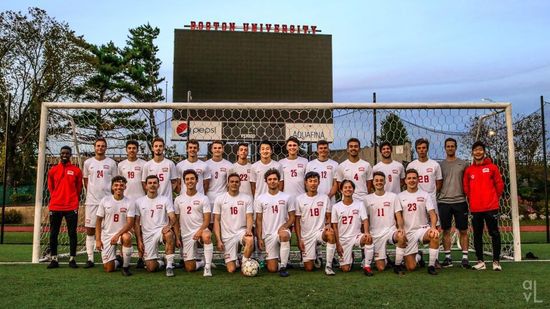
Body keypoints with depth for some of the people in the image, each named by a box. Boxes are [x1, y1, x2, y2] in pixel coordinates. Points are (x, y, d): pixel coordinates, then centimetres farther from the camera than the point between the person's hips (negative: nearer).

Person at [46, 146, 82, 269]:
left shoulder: (76, 170, 3)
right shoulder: (53, 170, 7)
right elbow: (51, 188, 15)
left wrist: (73, 200, 10)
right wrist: (57, 199, 12)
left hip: (71, 207, -2)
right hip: (55, 206, 2)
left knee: (72, 233, 0)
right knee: (53, 234, 5)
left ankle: (72, 259, 7)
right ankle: (54, 259, 13)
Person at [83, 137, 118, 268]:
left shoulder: (111, 163, 4)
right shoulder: (88, 162, 7)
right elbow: (86, 180, 15)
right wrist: (91, 194, 9)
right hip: (92, 201, 1)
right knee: (90, 229, 2)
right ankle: (90, 259, 9)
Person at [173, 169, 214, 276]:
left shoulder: (203, 198, 0)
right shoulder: (178, 200, 7)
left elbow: (207, 220, -6)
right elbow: (176, 221, 10)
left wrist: (200, 231, -23)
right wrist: (177, 238, 3)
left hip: (201, 229, -2)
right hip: (186, 234, 3)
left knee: (207, 236, -41)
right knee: (189, 268, -2)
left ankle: (208, 266, -30)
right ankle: (202, 263, 32)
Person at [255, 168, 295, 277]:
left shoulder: (287, 197, 5)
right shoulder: (260, 199, 6)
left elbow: (292, 217, 4)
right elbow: (258, 220, 7)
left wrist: (284, 226, -15)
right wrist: (259, 238, -1)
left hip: (283, 231, -1)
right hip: (268, 235, 1)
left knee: (284, 235, -40)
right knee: (272, 269, -6)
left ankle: (283, 267, -23)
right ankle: (270, 259, 32)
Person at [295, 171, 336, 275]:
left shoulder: (324, 198, 4)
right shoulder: (300, 199, 1)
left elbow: (328, 217, 9)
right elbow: (297, 221, 3)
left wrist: (328, 225, -15)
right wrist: (299, 239, -3)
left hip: (320, 231, 0)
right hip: (306, 235, 0)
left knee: (331, 233, -37)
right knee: (308, 268, -5)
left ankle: (328, 266, -23)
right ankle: (314, 256, 32)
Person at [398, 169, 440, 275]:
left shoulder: (425, 195, 4)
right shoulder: (400, 196, 6)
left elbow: (432, 213, -6)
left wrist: (433, 227, -24)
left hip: (423, 229, 0)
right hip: (408, 232, 0)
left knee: (435, 236, -37)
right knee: (411, 267, -8)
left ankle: (431, 265, -17)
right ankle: (417, 257, 29)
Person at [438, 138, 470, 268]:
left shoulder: (463, 164, 7)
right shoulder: (440, 165, 8)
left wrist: (467, 195, 0)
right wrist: (436, 197, 1)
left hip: (460, 201, 0)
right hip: (444, 201, 1)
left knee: (463, 231, 2)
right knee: (446, 231, 5)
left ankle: (465, 257, 10)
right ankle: (448, 257, 12)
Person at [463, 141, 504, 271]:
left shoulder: (492, 167, 2)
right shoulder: (468, 170, 7)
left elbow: (499, 185, 5)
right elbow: (466, 188, 10)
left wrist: (493, 199, 6)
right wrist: (472, 201, 8)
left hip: (491, 207, -2)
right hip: (475, 208, 2)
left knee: (494, 233, 1)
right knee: (477, 235, 6)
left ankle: (496, 261, 10)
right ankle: (480, 261, 15)